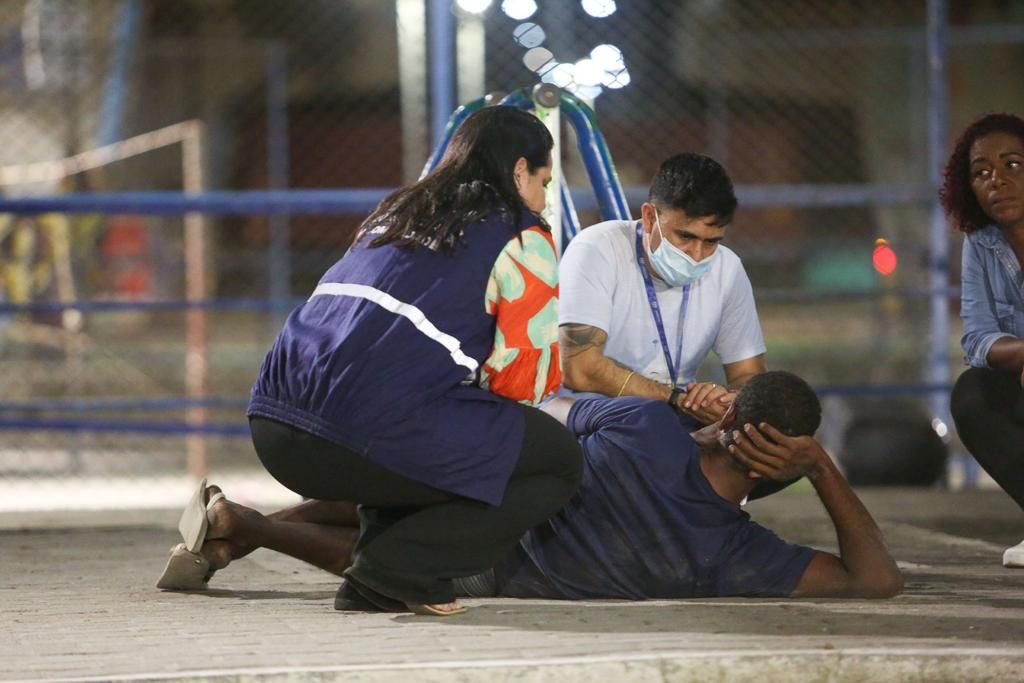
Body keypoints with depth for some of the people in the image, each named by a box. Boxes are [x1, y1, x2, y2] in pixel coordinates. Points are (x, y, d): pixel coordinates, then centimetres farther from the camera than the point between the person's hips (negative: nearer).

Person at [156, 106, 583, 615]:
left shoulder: (396, 214, 29)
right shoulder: (522, 237, 8)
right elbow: (526, 376, 5)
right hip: (372, 434, -8)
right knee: (559, 460, 6)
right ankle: (399, 567, -8)